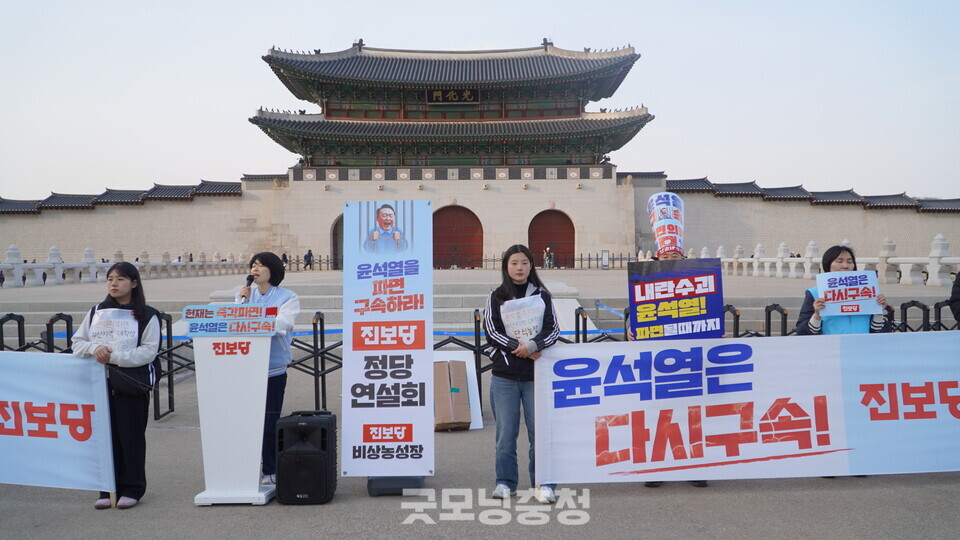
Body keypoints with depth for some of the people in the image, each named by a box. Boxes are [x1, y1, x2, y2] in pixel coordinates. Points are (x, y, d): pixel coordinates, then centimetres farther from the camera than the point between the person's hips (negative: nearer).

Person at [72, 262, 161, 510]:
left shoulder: (146, 315, -2)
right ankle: (109, 489, 19)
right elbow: (77, 342, 12)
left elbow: (148, 351, -10)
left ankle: (132, 489, 14)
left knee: (131, 436, 2)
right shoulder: (96, 312, 13)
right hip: (101, 382, 4)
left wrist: (114, 356, -17)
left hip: (132, 383, -4)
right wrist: (94, 348, -9)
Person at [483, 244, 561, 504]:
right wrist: (519, 348, -13)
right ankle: (505, 482, 16)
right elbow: (491, 331, -3)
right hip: (504, 375, 0)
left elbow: (553, 329, 2)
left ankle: (543, 483, 10)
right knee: (506, 432, 4)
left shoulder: (542, 295, 9)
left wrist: (533, 345, -16)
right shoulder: (496, 297, 6)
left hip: (536, 373, 1)